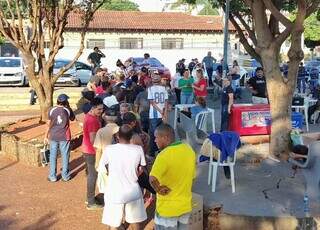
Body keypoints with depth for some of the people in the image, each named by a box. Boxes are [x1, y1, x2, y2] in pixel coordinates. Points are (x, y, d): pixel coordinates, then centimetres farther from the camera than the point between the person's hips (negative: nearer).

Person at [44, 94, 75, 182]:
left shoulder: (52, 110, -7)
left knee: (53, 156, 10)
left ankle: (52, 176, 16)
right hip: (64, 137, -1)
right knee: (65, 156, 10)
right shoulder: (67, 110, -10)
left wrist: (46, 136, 6)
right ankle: (65, 176, 16)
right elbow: (73, 118, 10)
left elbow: (49, 124, -3)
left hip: (53, 137, 1)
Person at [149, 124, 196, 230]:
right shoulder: (189, 150, 0)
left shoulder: (164, 155, -24)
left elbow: (153, 179, -38)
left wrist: (158, 189, -20)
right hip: (185, 206, 7)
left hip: (168, 209, -6)